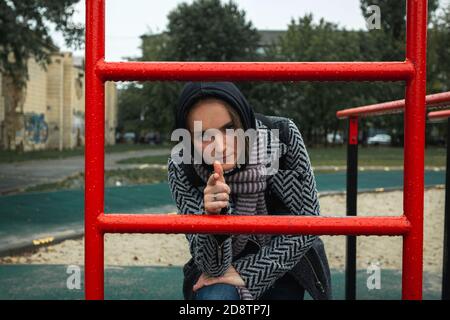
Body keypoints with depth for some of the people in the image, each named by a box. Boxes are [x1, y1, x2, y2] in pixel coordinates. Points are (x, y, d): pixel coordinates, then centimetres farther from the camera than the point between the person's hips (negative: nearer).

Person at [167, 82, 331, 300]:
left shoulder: (282, 135, -25)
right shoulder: (181, 167, -25)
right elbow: (213, 265, -24)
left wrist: (246, 274, -21)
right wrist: (212, 216, -44)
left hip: (284, 264, 1)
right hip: (225, 265, -1)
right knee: (214, 296, -29)